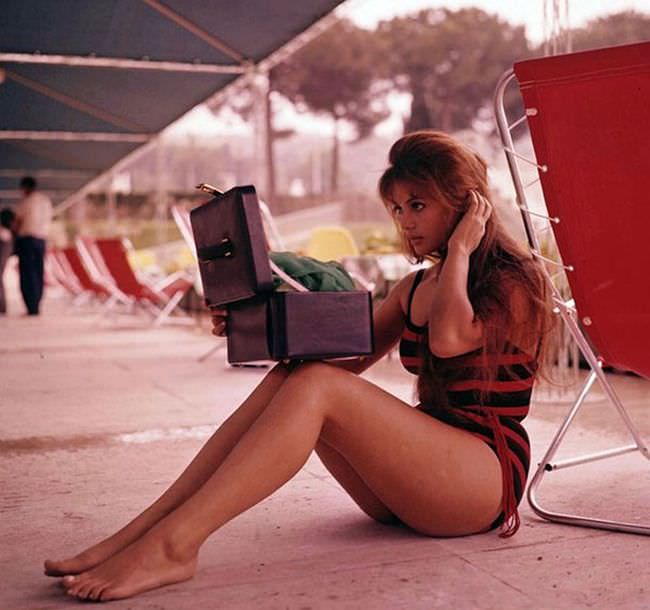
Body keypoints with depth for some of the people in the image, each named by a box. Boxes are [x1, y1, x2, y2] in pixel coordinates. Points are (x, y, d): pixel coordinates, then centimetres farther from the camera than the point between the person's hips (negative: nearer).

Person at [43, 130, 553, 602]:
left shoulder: (515, 281, -4)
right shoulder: (414, 288, 17)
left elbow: (449, 338, -26)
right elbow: (348, 358, 12)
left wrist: (459, 248, -11)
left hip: (487, 475, -6)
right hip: (416, 474, 7)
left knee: (314, 387, -27)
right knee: (288, 377, -16)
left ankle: (172, 545, -35)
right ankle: (136, 533, -25)